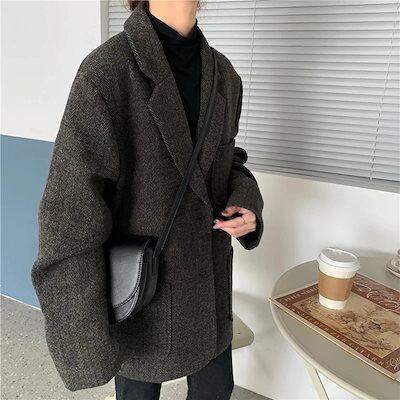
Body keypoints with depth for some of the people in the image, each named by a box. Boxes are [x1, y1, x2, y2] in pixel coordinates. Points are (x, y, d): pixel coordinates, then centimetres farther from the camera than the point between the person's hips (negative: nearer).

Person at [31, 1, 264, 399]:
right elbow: (69, 215, -23)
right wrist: (84, 347, -22)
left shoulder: (224, 74, -1)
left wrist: (245, 202, -9)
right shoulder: (105, 70, -21)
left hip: (208, 275, 5)